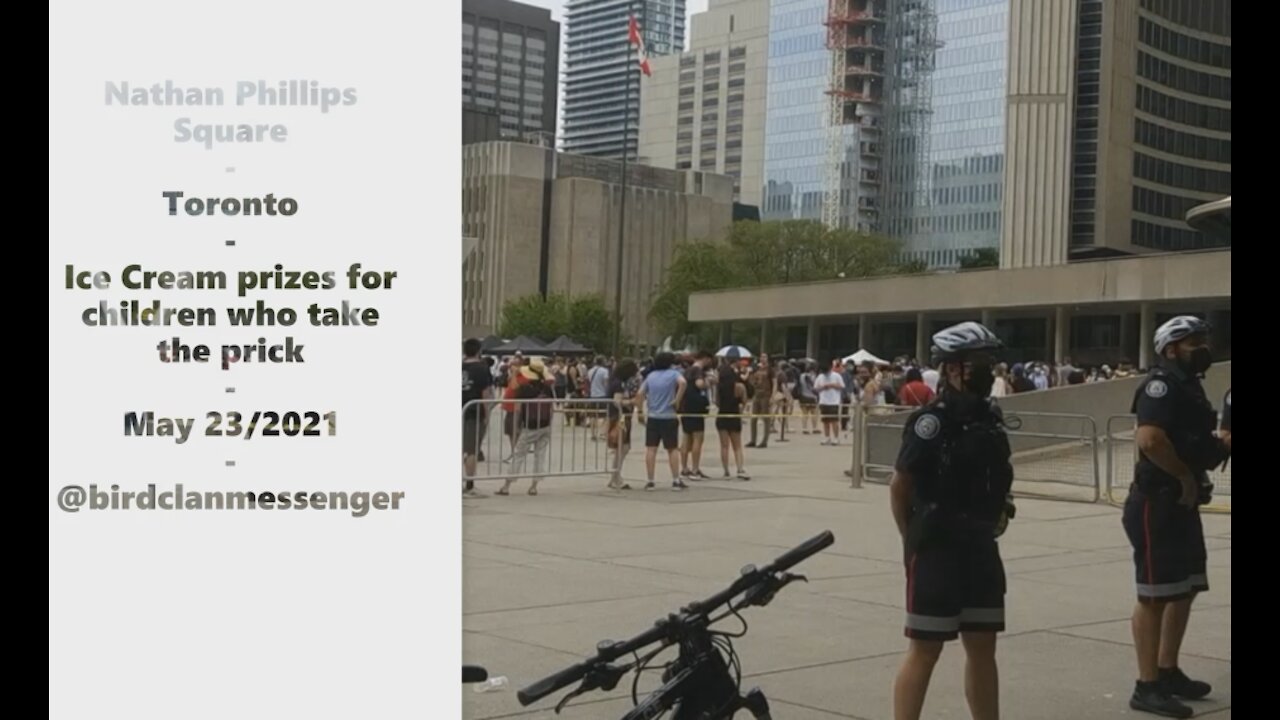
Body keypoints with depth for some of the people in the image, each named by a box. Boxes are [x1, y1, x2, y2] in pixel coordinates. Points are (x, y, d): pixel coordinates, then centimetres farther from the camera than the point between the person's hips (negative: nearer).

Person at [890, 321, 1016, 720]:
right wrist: (915, 541, -4)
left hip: (980, 548, 7)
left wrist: (997, 514, 12)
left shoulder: (989, 416, 7)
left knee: (982, 647, 14)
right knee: (925, 649, -3)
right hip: (937, 551, -7)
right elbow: (898, 486, -12)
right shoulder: (931, 421, -16)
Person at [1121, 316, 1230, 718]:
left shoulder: (1189, 386, 17)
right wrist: (1186, 475, -19)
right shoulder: (1162, 384, -15)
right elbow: (1149, 439, -31)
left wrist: (1218, 448, 3)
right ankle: (1147, 687, 1)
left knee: (1185, 590, 18)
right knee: (1155, 595, -5)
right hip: (1156, 504, -10)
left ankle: (1168, 672, 31)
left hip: (1182, 503, 10)